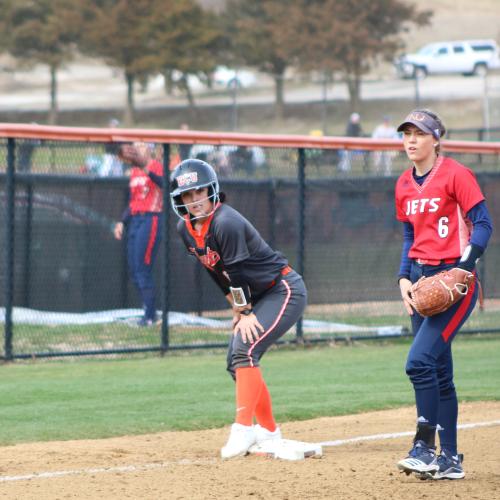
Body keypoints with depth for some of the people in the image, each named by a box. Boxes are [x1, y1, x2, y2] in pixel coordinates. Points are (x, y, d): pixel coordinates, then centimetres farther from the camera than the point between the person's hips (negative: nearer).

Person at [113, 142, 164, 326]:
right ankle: (150, 313, 12)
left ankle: (150, 315, -8)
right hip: (134, 221, 9)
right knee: (134, 271, 6)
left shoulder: (155, 166, -7)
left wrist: (146, 171, -43)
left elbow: (162, 183, -29)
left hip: (151, 219, -9)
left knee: (142, 269, -12)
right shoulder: (134, 172, 18)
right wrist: (122, 222, 16)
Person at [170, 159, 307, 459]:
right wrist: (237, 308, 10)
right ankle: (269, 431, 22)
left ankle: (243, 430, -25)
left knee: (244, 350, -24)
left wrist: (245, 312, -13)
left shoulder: (226, 222, -26)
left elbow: (238, 271, -20)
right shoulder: (186, 229, 0)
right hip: (257, 296, 10)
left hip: (285, 291, -10)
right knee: (236, 363, 9)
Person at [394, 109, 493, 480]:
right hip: (422, 281, 7)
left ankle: (425, 447, -11)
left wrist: (464, 268, -22)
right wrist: (405, 277, 5)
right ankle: (450, 460, 12)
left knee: (420, 360, -18)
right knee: (439, 372, 8)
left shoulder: (456, 175, -9)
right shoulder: (404, 185, 11)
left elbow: (483, 225, -11)